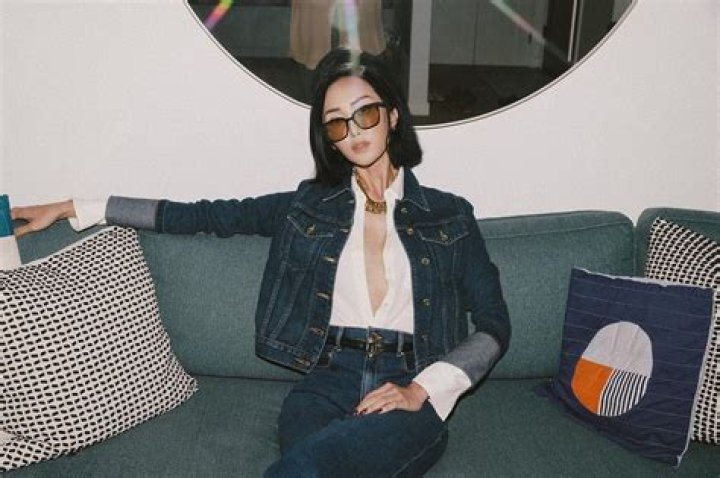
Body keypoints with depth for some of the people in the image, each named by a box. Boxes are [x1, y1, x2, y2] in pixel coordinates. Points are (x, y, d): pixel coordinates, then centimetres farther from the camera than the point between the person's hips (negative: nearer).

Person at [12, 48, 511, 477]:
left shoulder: (450, 216, 9)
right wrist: (73, 208, 14)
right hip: (325, 382, 2)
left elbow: (494, 327, 7)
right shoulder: (308, 206, 14)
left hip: (412, 397, -1)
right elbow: (201, 214, 14)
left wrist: (420, 389, -9)